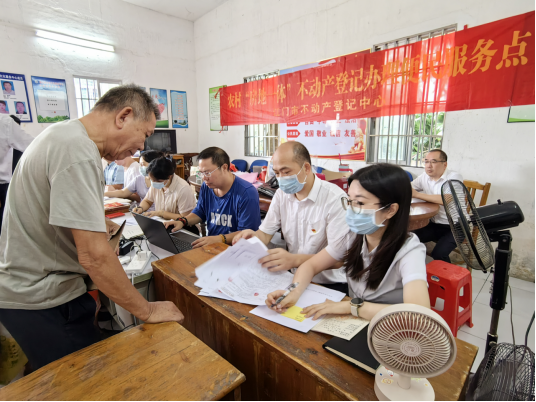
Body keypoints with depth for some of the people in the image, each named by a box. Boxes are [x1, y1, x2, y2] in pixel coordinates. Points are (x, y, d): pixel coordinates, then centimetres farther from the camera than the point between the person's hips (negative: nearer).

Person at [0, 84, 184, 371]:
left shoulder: (64, 133, 6)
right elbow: (94, 256, -30)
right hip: (41, 302, -9)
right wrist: (147, 311, -20)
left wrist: (90, 223, 17)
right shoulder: (78, 153, -27)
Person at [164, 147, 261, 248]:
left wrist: (220, 239, -30)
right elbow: (200, 212, 24)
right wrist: (182, 221, 5)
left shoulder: (247, 193, -17)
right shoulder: (206, 187, 8)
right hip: (211, 244, 8)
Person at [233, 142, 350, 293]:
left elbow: (338, 256, -22)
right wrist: (254, 236, -18)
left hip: (329, 285, -5)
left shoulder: (335, 198, -18)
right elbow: (265, 233, 5)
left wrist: (294, 260, -35)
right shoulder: (282, 194, 4)